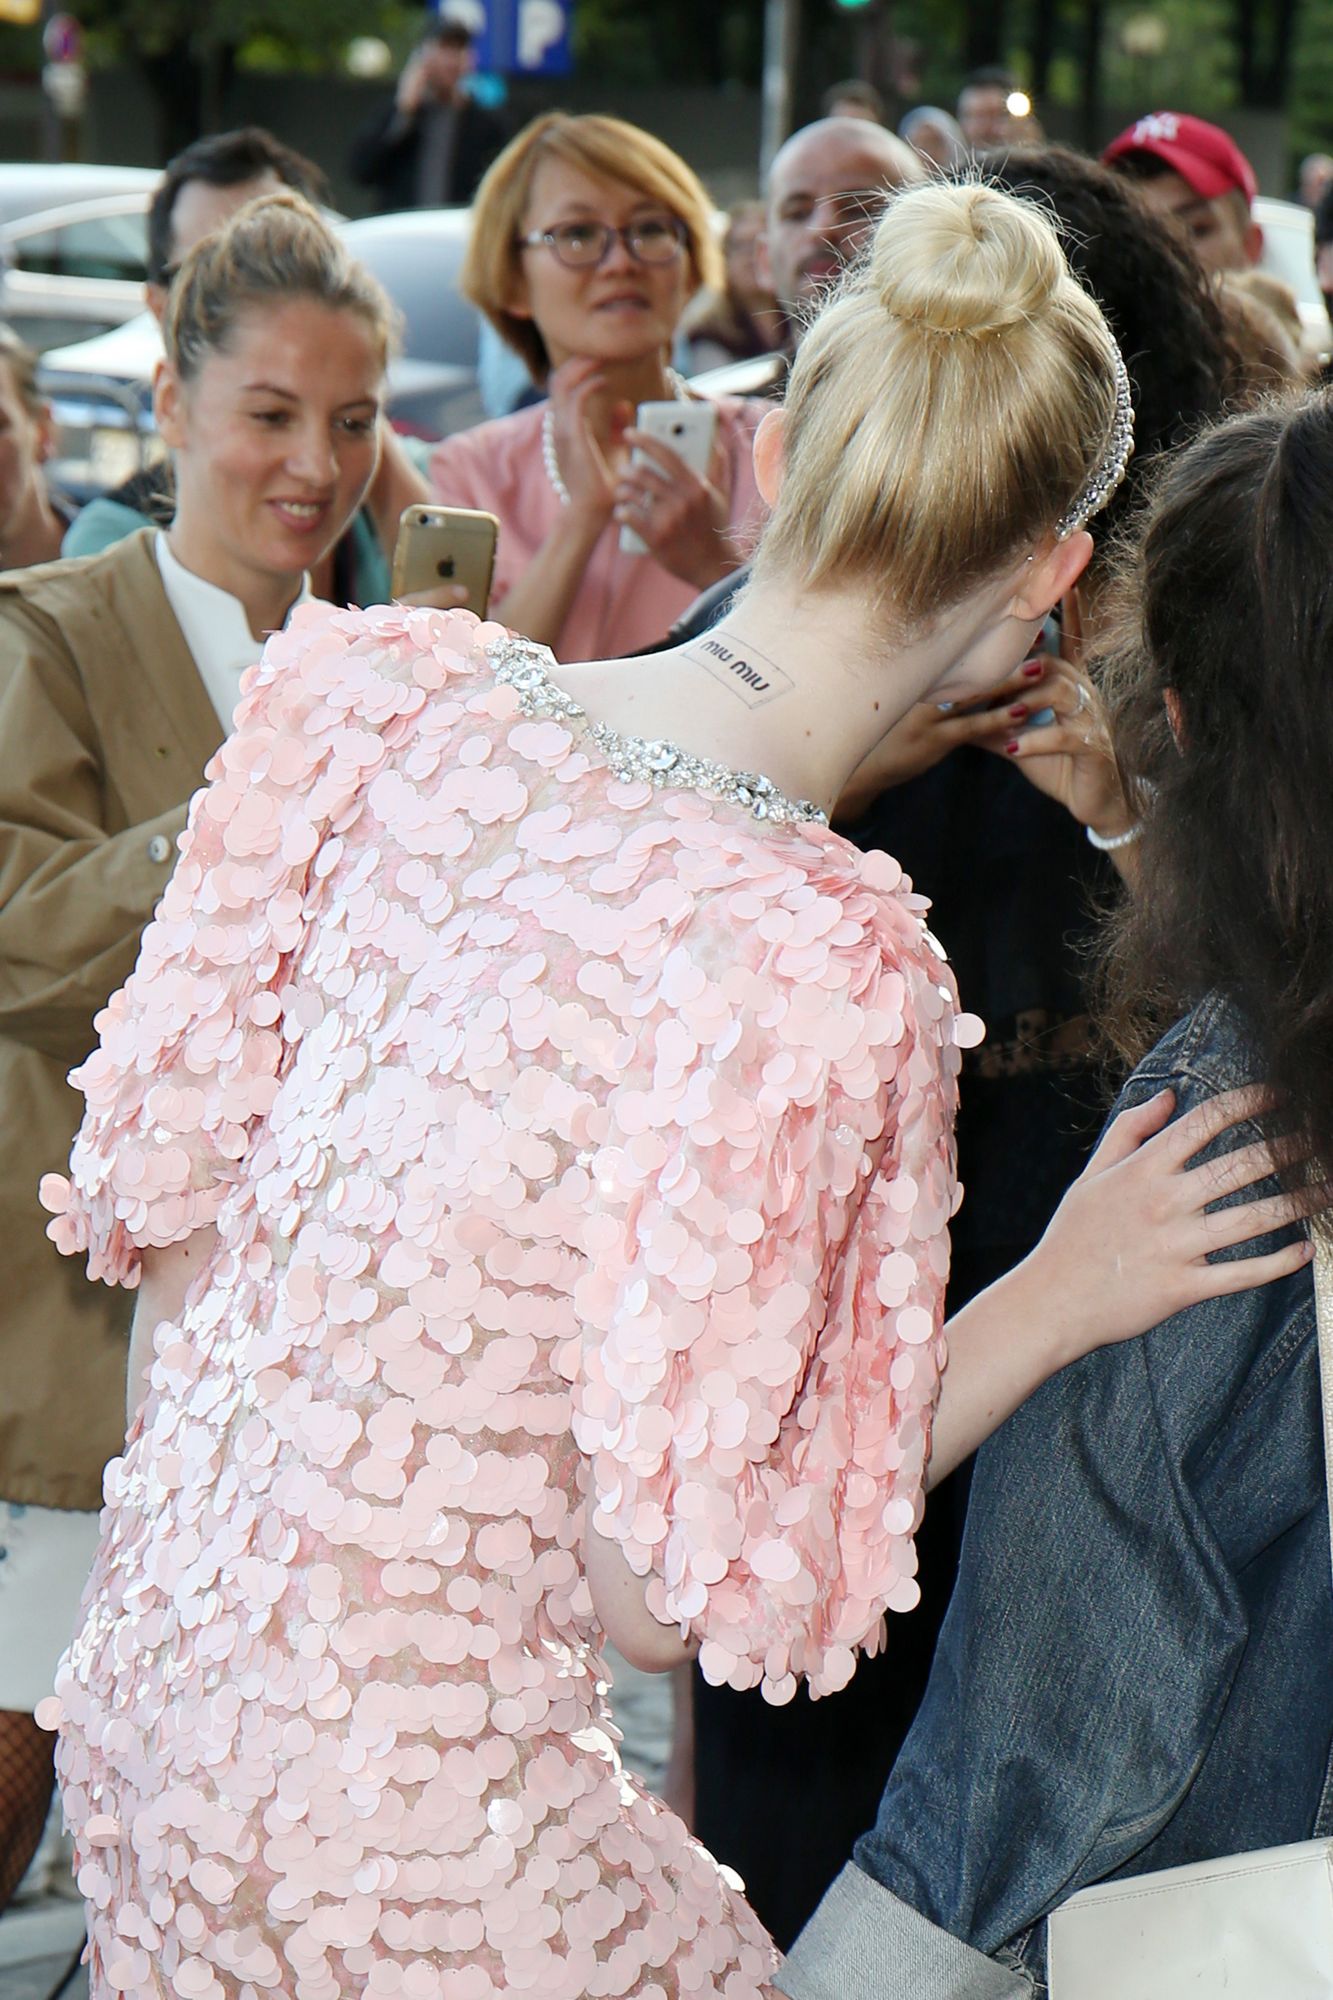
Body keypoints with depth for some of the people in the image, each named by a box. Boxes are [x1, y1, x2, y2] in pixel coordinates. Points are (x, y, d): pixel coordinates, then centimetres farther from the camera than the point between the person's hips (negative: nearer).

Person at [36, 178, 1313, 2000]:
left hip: (150, 1691, 7)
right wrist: (1062, 1300, -12)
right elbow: (663, 1588, -18)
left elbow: (171, 1181, 2)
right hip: (400, 1813, -6)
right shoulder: (822, 971, -24)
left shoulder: (384, 688, -7)